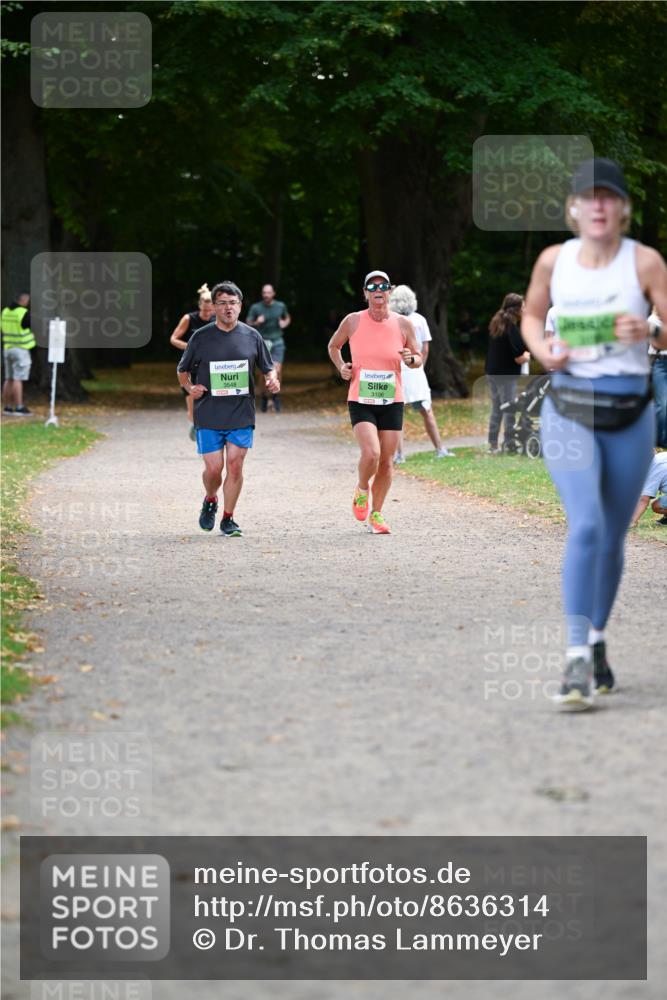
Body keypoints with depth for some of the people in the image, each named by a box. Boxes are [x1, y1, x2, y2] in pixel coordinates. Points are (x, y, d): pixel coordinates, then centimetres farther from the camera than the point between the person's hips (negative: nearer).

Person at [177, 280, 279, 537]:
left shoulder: (251, 337, 5)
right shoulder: (201, 337, 1)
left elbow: (268, 368, 15)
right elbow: (182, 371, 11)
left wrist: (272, 380, -8)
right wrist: (190, 387, -8)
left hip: (241, 416, 1)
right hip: (208, 416, -1)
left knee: (235, 465, -4)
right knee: (214, 468, -3)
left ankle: (228, 519, 9)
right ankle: (210, 502, 29)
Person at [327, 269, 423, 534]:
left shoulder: (403, 324, 0)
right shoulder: (353, 321, -3)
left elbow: (418, 359, 11)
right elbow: (333, 346, 15)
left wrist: (411, 359, -12)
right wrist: (341, 367, -3)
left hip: (392, 402, 2)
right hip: (360, 401, -2)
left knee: (386, 461, 5)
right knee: (371, 453, -22)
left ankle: (376, 514, 22)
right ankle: (362, 489, 10)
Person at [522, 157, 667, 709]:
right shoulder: (554, 260, 0)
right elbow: (531, 314, 18)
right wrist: (541, 348, -2)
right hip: (568, 411, -1)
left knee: (613, 537, 12)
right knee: (586, 524, -19)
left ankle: (597, 644, 33)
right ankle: (576, 662, -21)